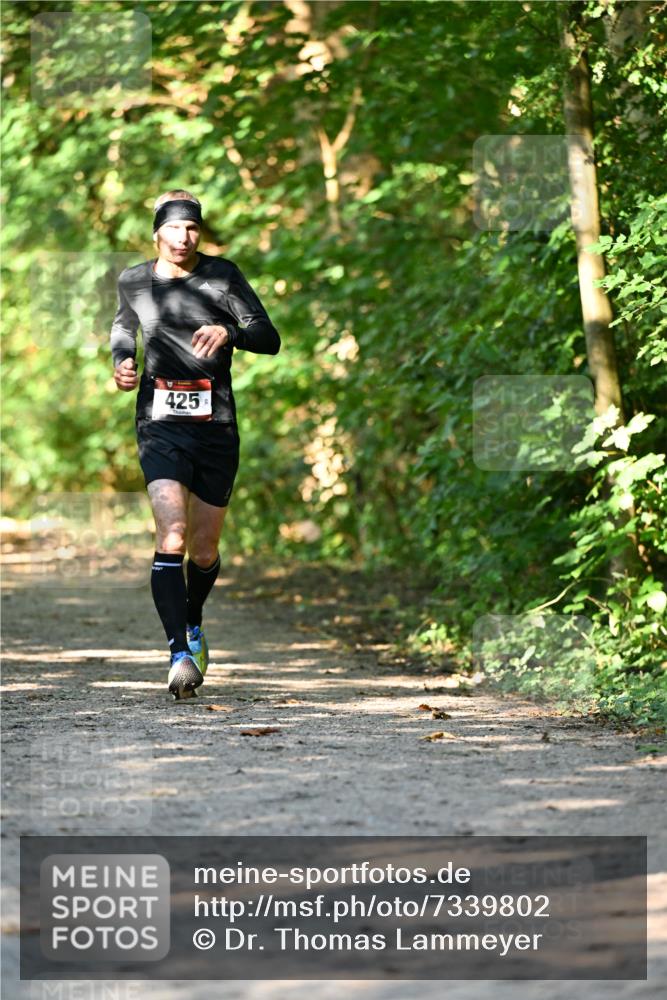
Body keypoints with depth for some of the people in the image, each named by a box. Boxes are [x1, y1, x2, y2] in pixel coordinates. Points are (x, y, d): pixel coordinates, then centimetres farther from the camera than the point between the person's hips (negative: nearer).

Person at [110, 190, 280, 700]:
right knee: (172, 536, -21)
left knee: (204, 550, 10)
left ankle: (193, 624, 41)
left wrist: (230, 332, -25)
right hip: (161, 424, 0)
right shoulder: (134, 281, 6)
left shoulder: (222, 275, -1)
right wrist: (121, 361, 6)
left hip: (216, 427, 0)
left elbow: (270, 339, -5)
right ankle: (179, 652, -26)